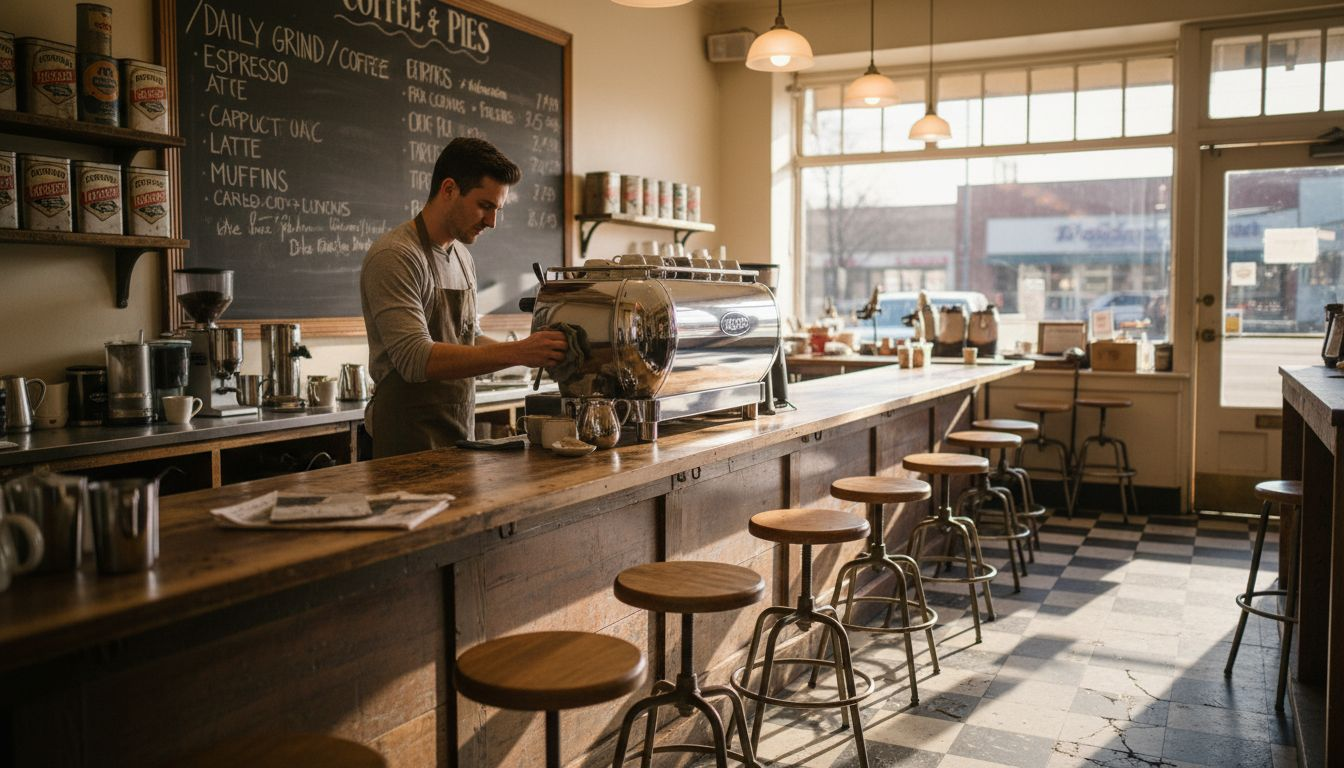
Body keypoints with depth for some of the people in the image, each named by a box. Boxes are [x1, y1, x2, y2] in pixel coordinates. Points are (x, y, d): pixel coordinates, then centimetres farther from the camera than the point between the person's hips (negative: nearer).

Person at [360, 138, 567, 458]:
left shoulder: (462, 257, 12)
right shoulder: (394, 257, -16)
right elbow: (415, 359, -26)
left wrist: (533, 351, 1)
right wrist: (516, 352, -30)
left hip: (459, 433, 8)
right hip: (411, 440, -8)